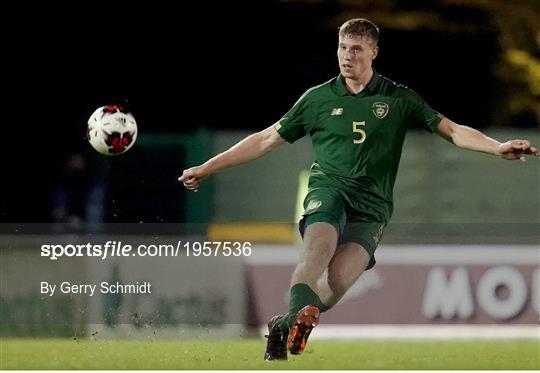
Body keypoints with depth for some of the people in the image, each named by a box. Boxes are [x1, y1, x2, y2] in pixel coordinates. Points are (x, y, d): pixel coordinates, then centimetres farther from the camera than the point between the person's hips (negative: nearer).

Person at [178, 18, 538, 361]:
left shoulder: (399, 99, 10)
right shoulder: (318, 98, 12)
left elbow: (452, 130, 9)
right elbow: (266, 140, 18)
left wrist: (498, 147, -9)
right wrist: (208, 167, 18)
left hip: (372, 205, 0)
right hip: (328, 188, 0)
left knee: (338, 281, -26)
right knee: (319, 246, -35)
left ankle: (286, 326, -9)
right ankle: (301, 314, -57)